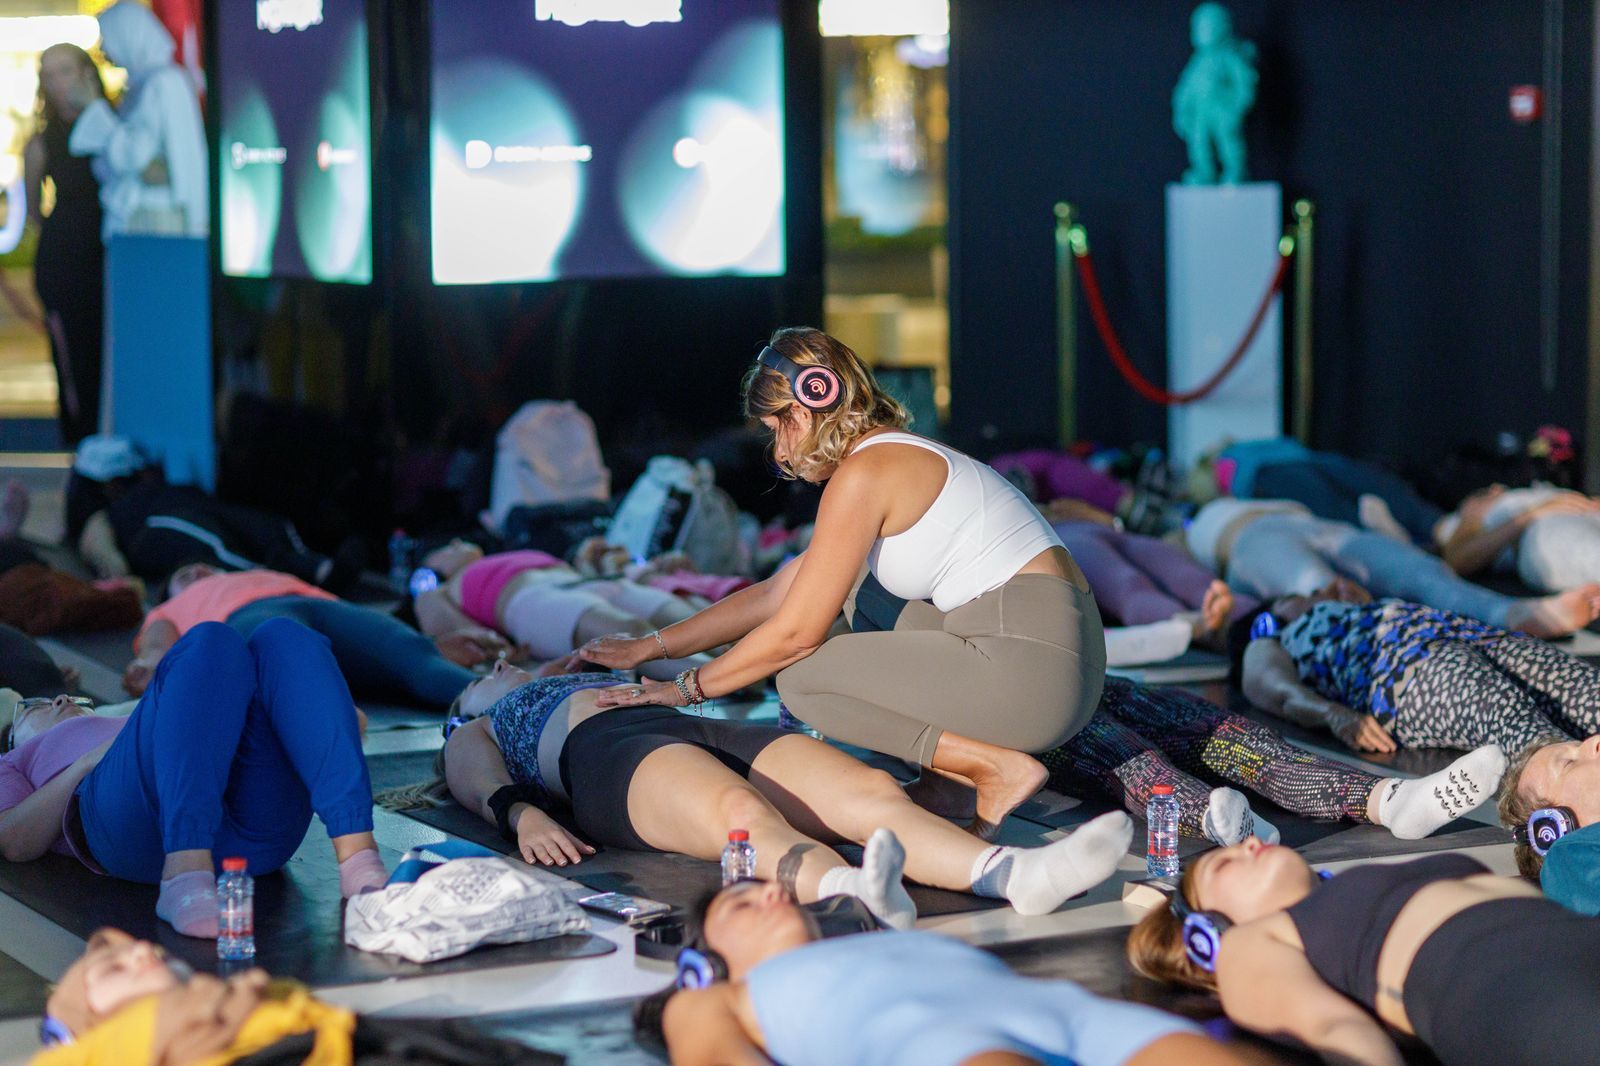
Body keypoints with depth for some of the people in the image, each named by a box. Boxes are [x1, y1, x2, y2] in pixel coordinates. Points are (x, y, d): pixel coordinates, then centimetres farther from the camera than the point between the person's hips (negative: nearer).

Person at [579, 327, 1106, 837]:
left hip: (1026, 661, -10)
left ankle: (998, 768, -7)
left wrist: (686, 688, 6)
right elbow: (775, 594, 26)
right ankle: (939, 776, 14)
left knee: (800, 678, -2)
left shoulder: (863, 473, -8)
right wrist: (650, 647, 28)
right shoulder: (895, 457, 21)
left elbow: (795, 632, -7)